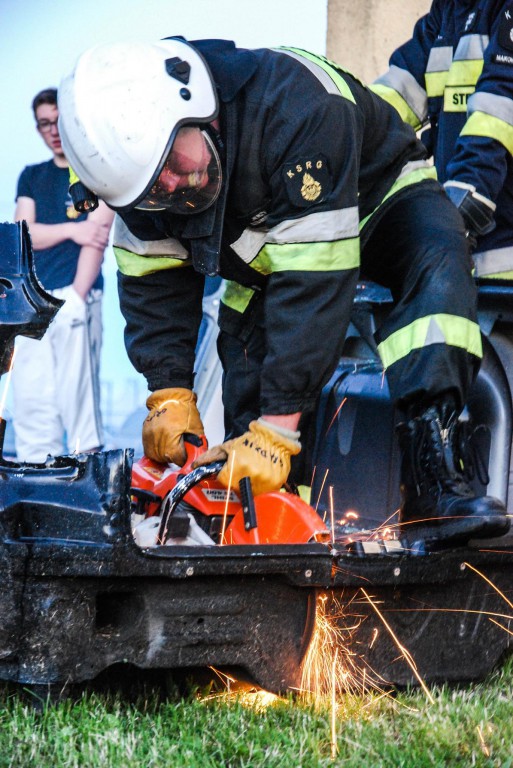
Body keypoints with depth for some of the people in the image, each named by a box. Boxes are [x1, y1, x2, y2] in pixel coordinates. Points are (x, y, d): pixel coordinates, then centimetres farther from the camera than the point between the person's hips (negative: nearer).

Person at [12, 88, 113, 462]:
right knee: (30, 397, -1)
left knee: (78, 393, -11)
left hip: (75, 298, -5)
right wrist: (71, 230, -9)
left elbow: (97, 238, -5)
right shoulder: (32, 177, 20)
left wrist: (77, 297, -14)